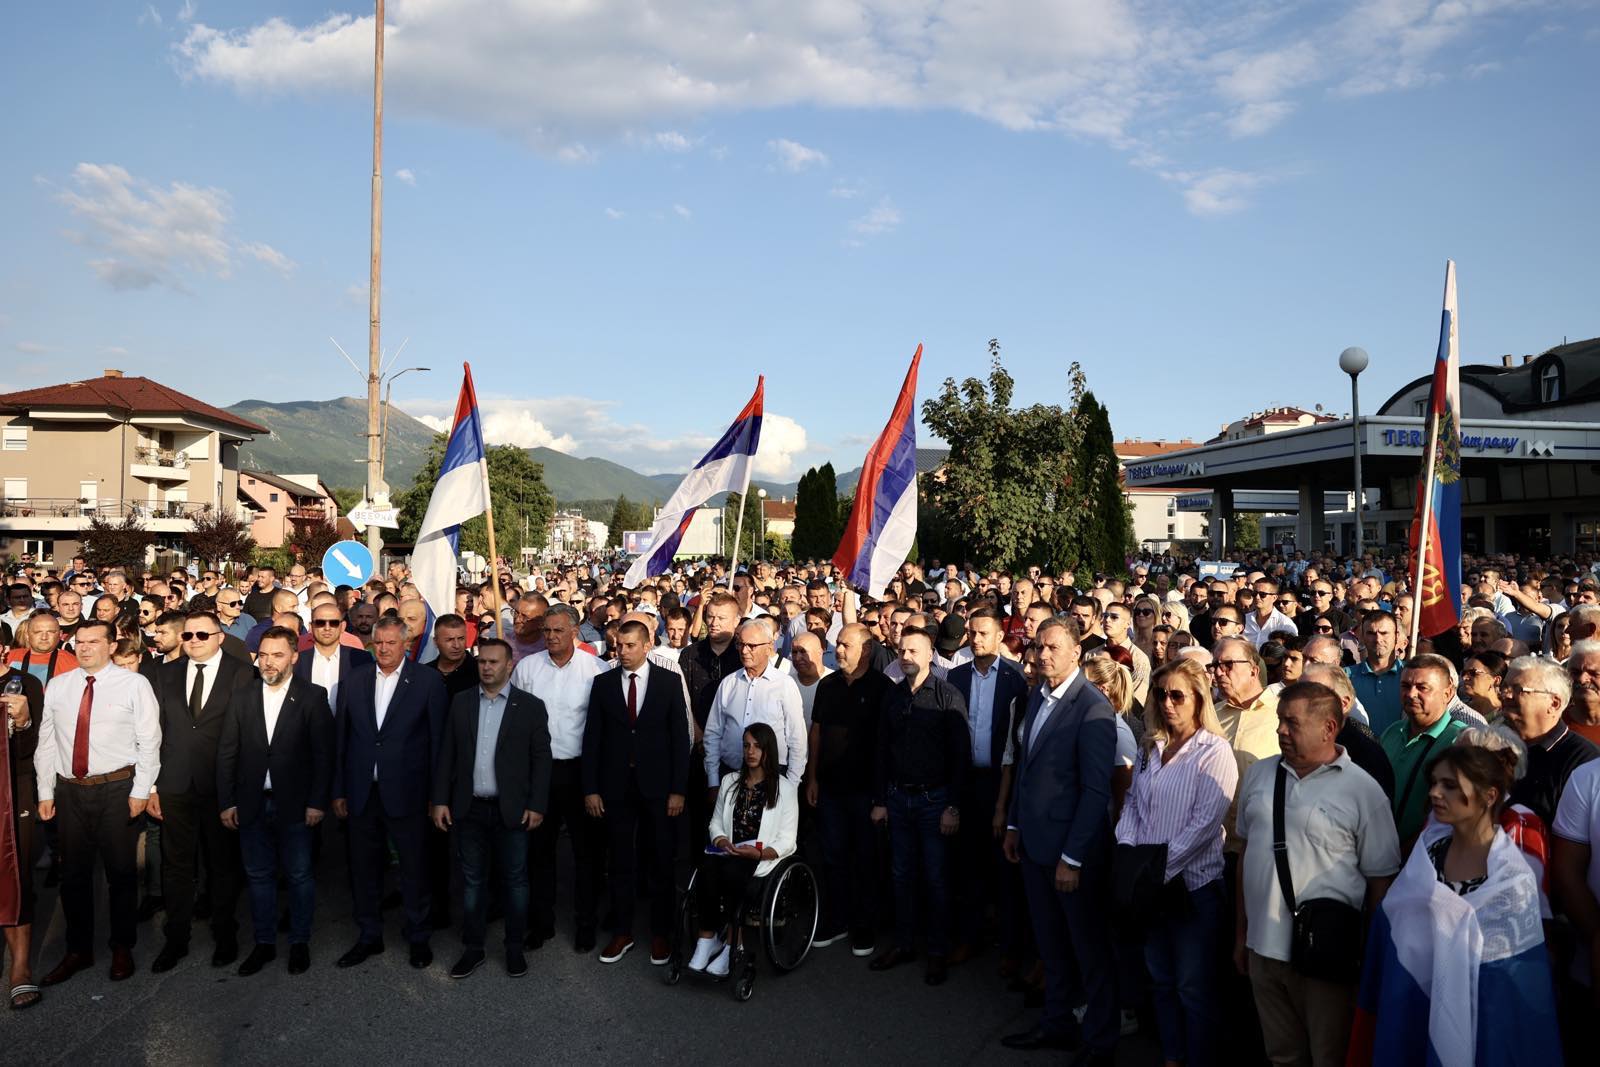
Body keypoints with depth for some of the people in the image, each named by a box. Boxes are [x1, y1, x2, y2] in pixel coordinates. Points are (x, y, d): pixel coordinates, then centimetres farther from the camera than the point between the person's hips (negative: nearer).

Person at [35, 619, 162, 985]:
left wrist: (140, 791, -10)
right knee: (73, 873, 12)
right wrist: (45, 793, 5)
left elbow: (149, 741, -7)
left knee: (121, 872, 6)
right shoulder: (57, 687, 7)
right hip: (70, 790, 4)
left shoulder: (134, 684, -5)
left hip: (117, 789, -3)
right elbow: (46, 742, 9)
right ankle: (78, 951, 27)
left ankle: (122, 948, 21)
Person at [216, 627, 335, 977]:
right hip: (252, 804, 3)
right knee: (258, 876, 12)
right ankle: (264, 943, 26)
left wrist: (317, 802, -10)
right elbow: (227, 753, 5)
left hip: (295, 805, -3)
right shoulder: (241, 698, 4)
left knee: (299, 875, 7)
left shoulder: (313, 697, -6)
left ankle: (300, 943, 21)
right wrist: (226, 802, 1)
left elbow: (323, 753, -7)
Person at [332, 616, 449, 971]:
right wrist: (339, 790, 6)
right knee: (363, 868, 13)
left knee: (414, 868, 7)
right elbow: (341, 738, 8)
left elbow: (438, 739, -4)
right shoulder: (354, 681, 7)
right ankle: (369, 936, 30)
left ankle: (418, 937, 24)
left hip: (406, 793, -3)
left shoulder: (428, 681, -4)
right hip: (362, 793, 3)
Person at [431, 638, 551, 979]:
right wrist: (440, 800, 1)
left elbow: (541, 759, -3)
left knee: (514, 881, 8)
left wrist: (536, 806, -8)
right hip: (468, 809, 2)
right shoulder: (460, 702, 5)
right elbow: (447, 754, 6)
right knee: (472, 881, 11)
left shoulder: (531, 706, -3)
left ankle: (515, 948, 22)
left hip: (511, 810, -2)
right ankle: (473, 948, 24)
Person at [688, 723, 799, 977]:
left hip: (764, 859, -3)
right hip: (728, 854, 3)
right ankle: (707, 942, -27)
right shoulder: (730, 782, 19)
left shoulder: (784, 788, 4)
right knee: (707, 867, -32)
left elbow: (786, 841, 0)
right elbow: (715, 823, 17)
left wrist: (757, 853, -16)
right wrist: (722, 842, -5)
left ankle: (730, 944, -25)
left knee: (731, 870, -35)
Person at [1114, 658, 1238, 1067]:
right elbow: (1132, 804, 10)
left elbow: (1204, 823, -17)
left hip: (1193, 884, -6)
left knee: (1193, 987, 5)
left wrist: (1159, 867, -18)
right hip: (1150, 884, 6)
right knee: (1160, 979, 17)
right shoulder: (1150, 748, 9)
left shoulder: (1214, 753, -11)